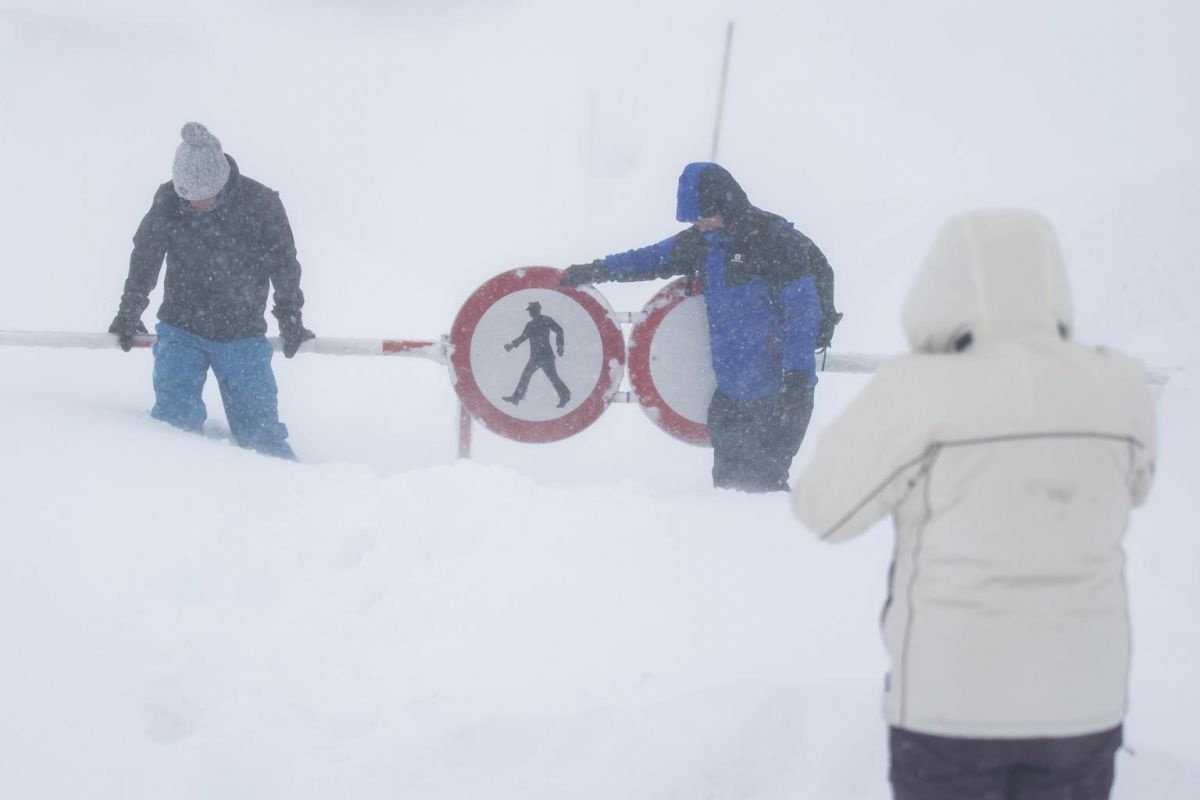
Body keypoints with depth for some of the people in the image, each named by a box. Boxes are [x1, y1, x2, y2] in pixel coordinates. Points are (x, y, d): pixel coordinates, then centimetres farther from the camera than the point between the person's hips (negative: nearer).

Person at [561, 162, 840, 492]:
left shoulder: (774, 241, -13)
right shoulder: (704, 241, 9)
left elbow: (804, 311, -14)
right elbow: (655, 258, 26)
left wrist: (796, 375, -18)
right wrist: (597, 270, 25)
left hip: (778, 392, -8)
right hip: (729, 391, 8)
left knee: (762, 482, -13)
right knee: (728, 480, 9)